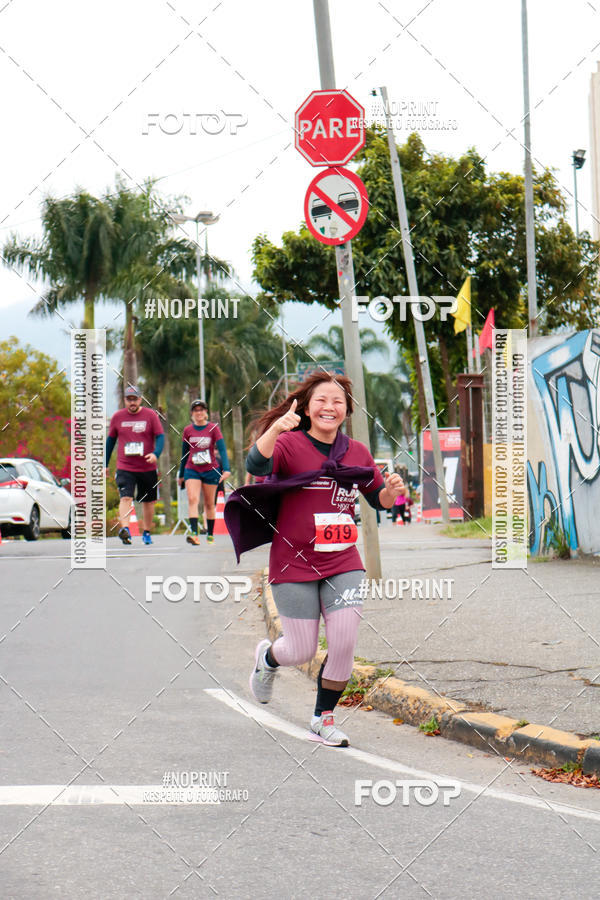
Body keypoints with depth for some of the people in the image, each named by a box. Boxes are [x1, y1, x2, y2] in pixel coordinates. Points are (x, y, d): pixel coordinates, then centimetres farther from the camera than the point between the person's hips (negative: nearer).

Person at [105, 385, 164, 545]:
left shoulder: (151, 415, -1)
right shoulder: (118, 417, 5)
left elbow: (160, 436, -3)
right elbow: (110, 440, 14)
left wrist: (155, 454, -23)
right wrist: (105, 464, 16)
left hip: (148, 468, 0)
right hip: (125, 468, 0)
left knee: (148, 501, 10)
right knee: (125, 498, -19)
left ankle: (147, 533, 25)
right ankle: (124, 529, -31)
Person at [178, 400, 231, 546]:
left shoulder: (213, 428, -1)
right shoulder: (187, 430, 5)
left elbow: (222, 449, -7)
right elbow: (184, 454, 14)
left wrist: (226, 469, -20)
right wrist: (181, 475, 18)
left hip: (210, 470, -1)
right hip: (192, 470, 1)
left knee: (209, 503, 7)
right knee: (192, 499, -18)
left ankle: (210, 534, 21)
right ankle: (194, 534, -28)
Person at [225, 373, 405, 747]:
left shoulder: (358, 452, 6)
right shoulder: (290, 444, -9)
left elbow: (380, 501, 17)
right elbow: (256, 466, -30)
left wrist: (391, 490, -6)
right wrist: (275, 429, -47)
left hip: (344, 565, 4)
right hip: (294, 565, -4)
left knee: (344, 645, -6)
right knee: (302, 652, 2)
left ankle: (324, 719, 17)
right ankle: (267, 658, 40)